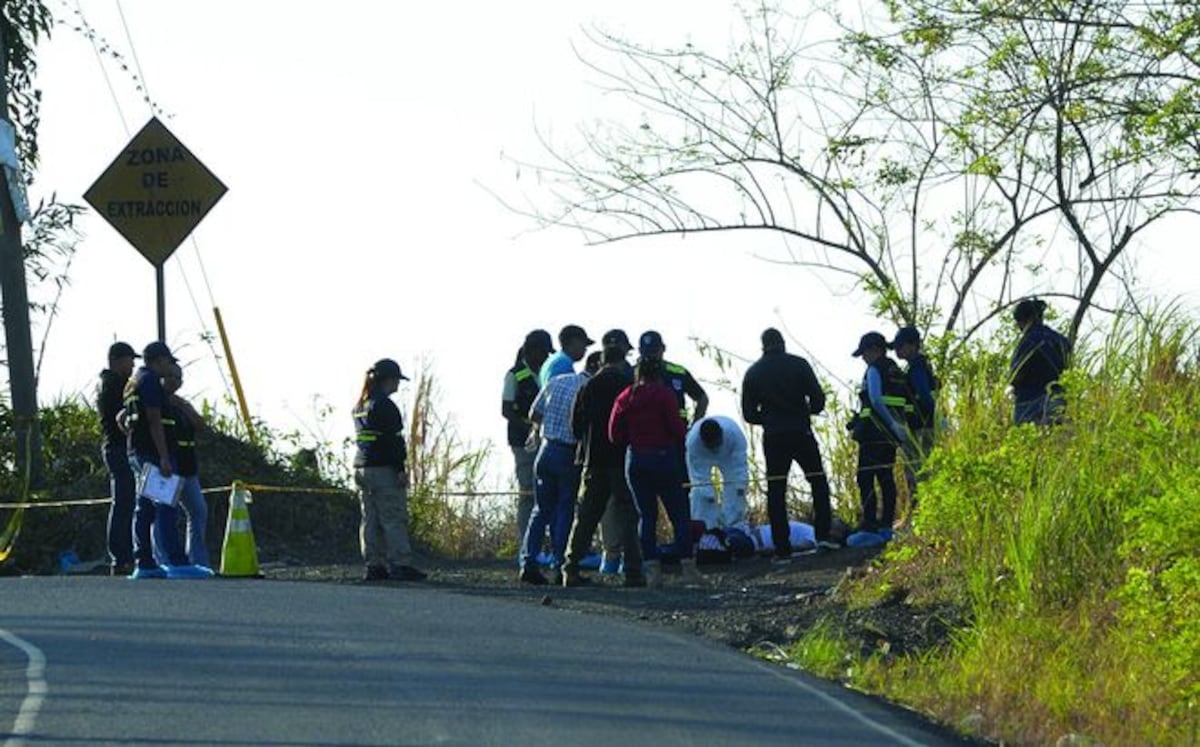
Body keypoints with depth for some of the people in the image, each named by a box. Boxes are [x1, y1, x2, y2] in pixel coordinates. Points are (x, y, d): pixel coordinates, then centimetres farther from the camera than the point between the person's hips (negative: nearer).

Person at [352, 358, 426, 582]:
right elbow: (392, 440, -17)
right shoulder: (384, 405, -12)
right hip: (384, 469, -9)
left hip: (361, 468, 9)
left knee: (371, 519, 8)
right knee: (394, 518, -8)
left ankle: (374, 566, 6)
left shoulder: (360, 406, 17)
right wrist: (400, 469, -17)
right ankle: (400, 565, -11)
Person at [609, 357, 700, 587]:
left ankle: (651, 569, 0)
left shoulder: (625, 397, 3)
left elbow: (614, 434, 1)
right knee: (679, 514, 3)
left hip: (635, 460, 3)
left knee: (646, 515, 8)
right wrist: (679, 442, 9)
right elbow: (677, 428, -12)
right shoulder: (664, 394, -8)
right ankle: (688, 568, 0)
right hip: (663, 455, -3)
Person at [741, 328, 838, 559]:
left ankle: (782, 548, -2)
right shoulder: (798, 364, -2)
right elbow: (818, 398, -6)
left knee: (776, 492, 3)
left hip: (773, 436, 1)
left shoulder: (753, 373, 5)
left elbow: (749, 414, 5)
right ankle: (823, 534, -1)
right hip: (801, 433, -1)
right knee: (818, 482, 12)